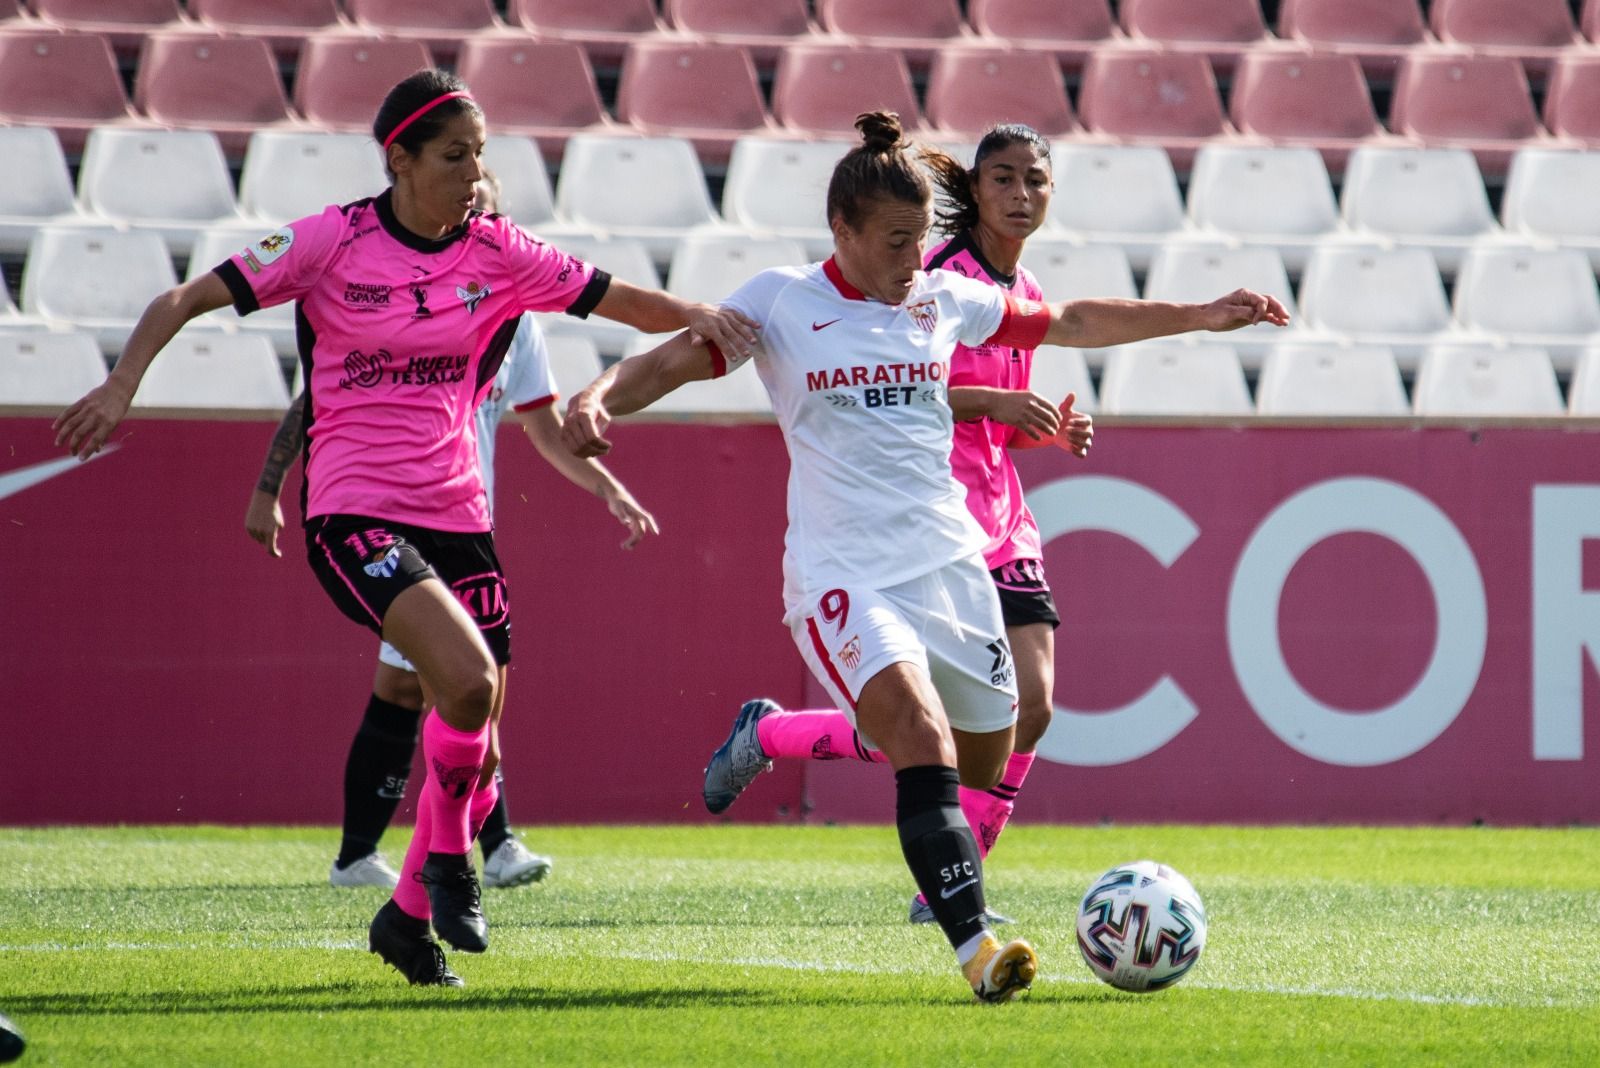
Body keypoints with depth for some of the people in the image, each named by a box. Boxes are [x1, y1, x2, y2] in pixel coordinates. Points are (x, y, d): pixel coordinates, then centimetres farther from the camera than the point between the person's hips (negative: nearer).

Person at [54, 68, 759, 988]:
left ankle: (409, 914, 26)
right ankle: (447, 854, -2)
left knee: (479, 747, 3)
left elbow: (616, 299, 8)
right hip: (353, 511, -5)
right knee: (466, 677, -27)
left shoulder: (496, 252, 4)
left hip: (455, 512, 5)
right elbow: (188, 299, -7)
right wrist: (126, 379, -22)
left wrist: (695, 315, -12)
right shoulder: (333, 242, -7)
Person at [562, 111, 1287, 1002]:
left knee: (986, 763, 7)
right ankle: (977, 946, -35)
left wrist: (1197, 318, 22)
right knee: (924, 737, -25)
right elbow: (672, 361, -7)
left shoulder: (944, 299, 9)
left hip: (949, 561, 6)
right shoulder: (781, 302, -2)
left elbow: (1070, 324, 21)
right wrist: (599, 397, -28)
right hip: (844, 576, -6)